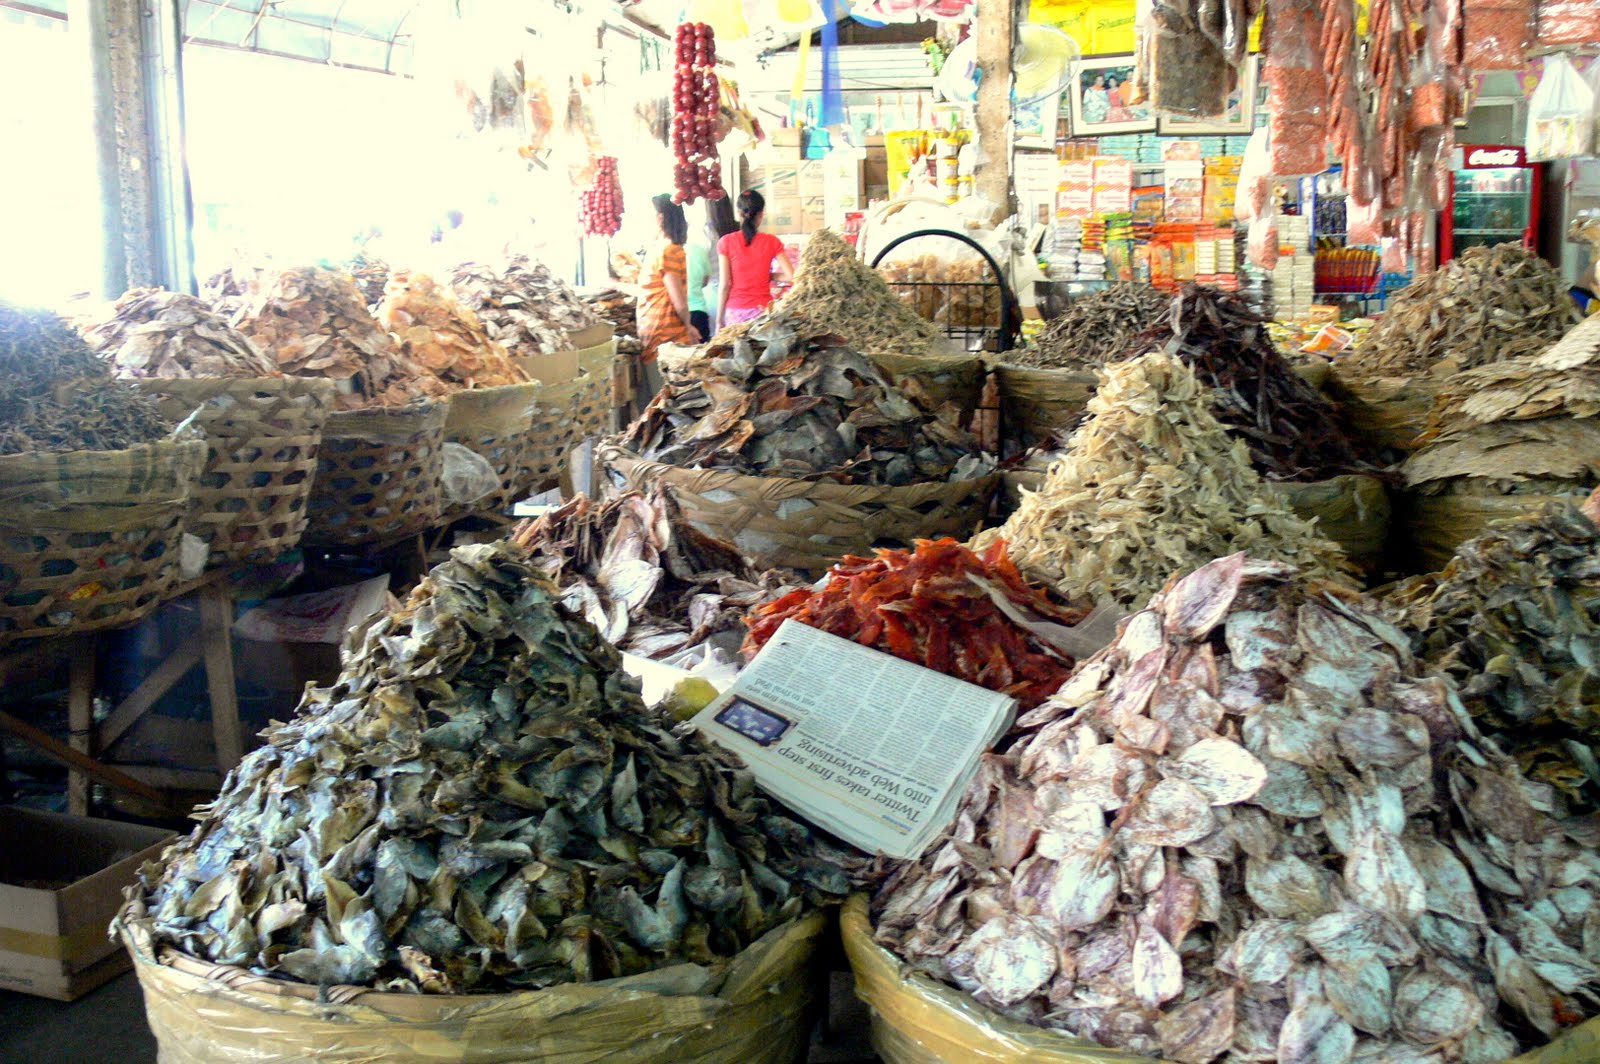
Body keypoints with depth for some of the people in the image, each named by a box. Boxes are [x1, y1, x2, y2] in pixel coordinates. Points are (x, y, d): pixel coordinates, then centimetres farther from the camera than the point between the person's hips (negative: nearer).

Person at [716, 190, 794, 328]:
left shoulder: (727, 242, -2)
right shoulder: (771, 242, 0)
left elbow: (725, 284, -4)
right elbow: (791, 276, -5)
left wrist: (719, 320, 1)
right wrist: (768, 276, 10)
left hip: (735, 311, 0)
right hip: (763, 310, 1)